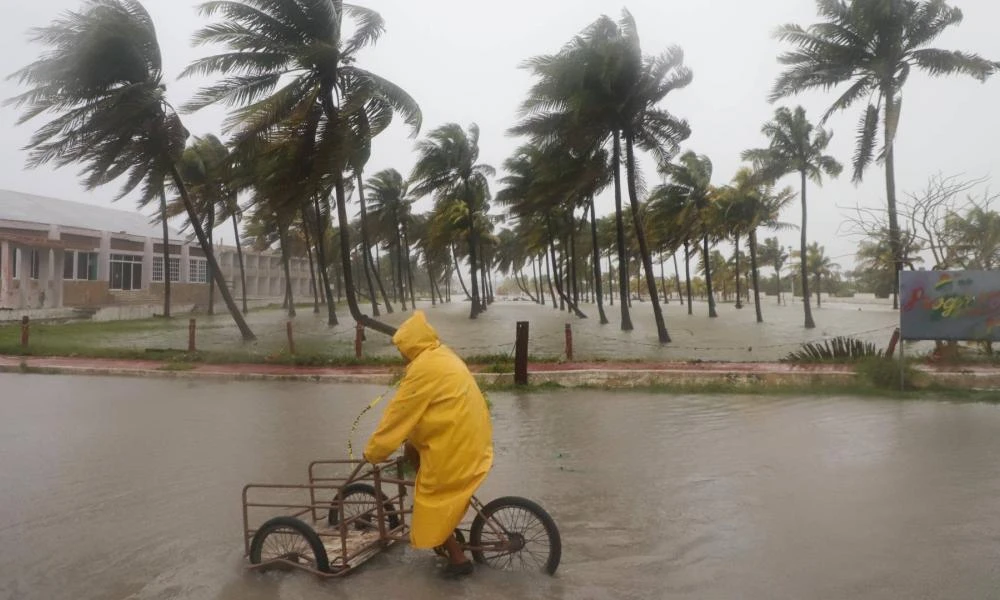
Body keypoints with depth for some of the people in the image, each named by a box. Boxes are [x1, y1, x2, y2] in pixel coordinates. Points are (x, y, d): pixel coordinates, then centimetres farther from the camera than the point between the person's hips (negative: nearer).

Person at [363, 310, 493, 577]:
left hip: (453, 445, -10)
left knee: (435, 503, 6)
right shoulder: (442, 356, 12)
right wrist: (409, 438, 25)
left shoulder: (424, 368, -19)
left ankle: (458, 558, 15)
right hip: (470, 438, 10)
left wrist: (373, 452, -6)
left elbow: (399, 413, -15)